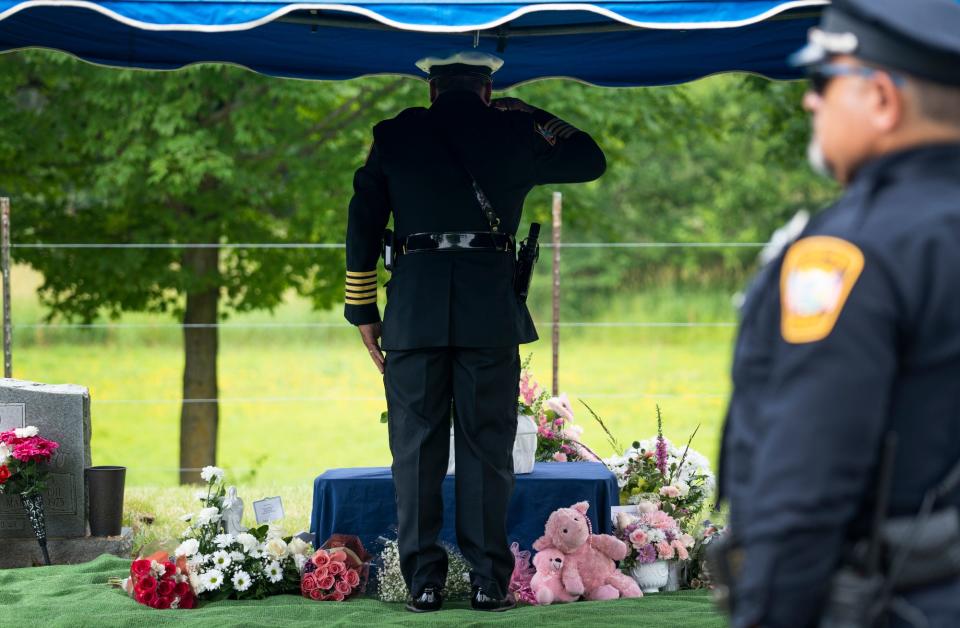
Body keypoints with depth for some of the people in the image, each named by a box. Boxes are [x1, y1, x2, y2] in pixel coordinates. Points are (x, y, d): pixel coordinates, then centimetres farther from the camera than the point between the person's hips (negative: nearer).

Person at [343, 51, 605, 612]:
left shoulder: (394, 134, 10)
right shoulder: (514, 131, 9)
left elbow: (362, 226, 8)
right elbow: (591, 161, 24)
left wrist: (364, 312, 13)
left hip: (415, 307, 0)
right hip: (492, 309, 0)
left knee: (418, 448, 4)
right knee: (487, 449, 3)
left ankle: (424, 582, 2)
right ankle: (489, 581, 1)